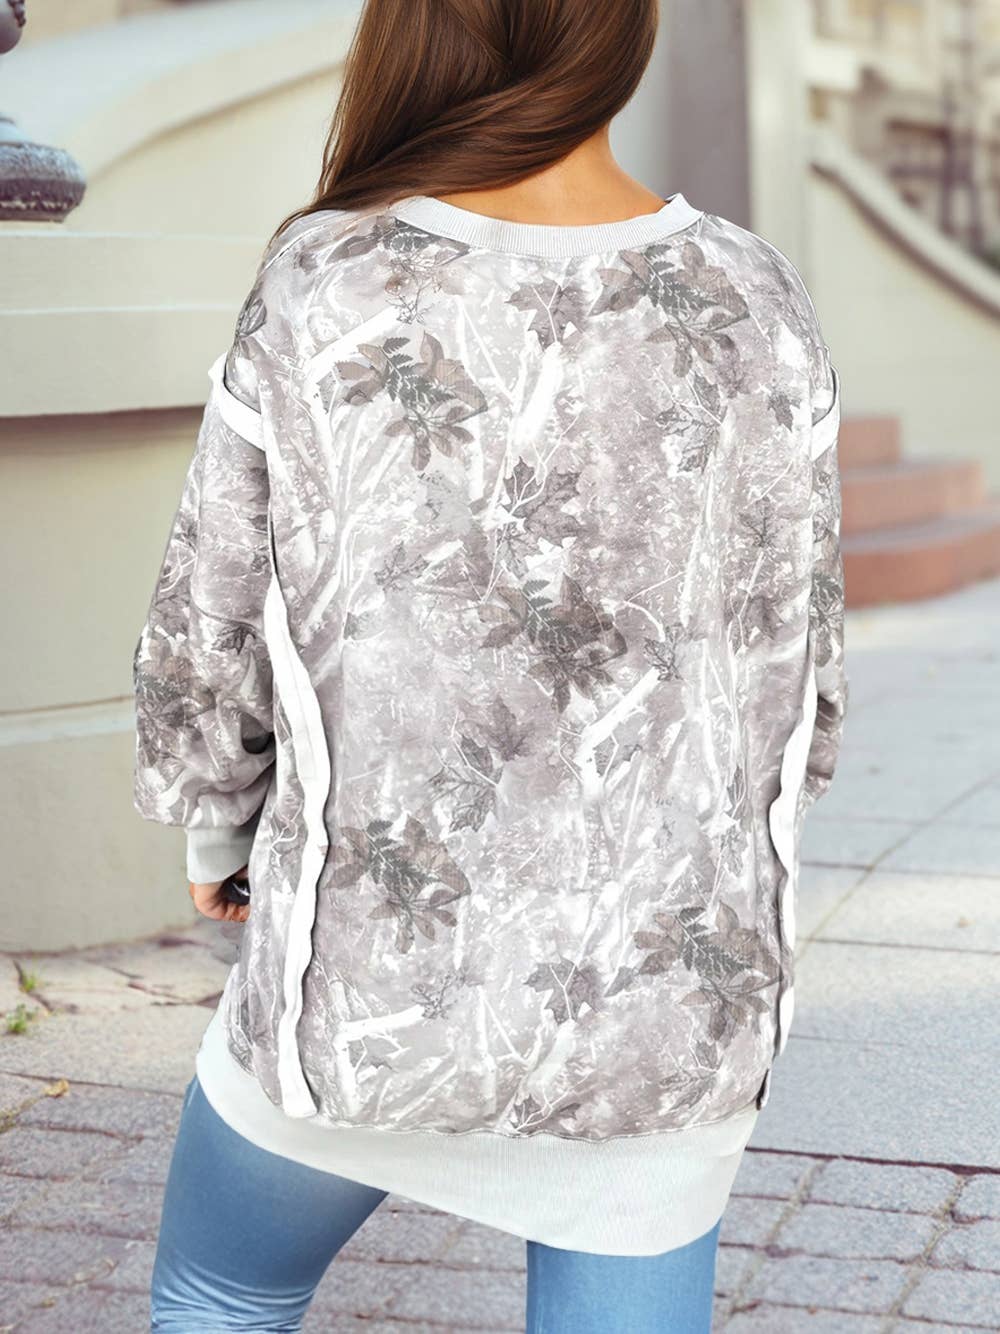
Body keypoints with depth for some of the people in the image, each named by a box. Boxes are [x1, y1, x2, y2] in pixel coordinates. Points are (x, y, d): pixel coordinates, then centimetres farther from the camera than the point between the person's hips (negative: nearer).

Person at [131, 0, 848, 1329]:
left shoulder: (322, 295, -12)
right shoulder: (755, 310, -7)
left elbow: (206, 649, -5)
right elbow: (795, 682, 1)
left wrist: (216, 827, 16)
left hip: (376, 973, -1)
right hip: (661, 1012, 1)